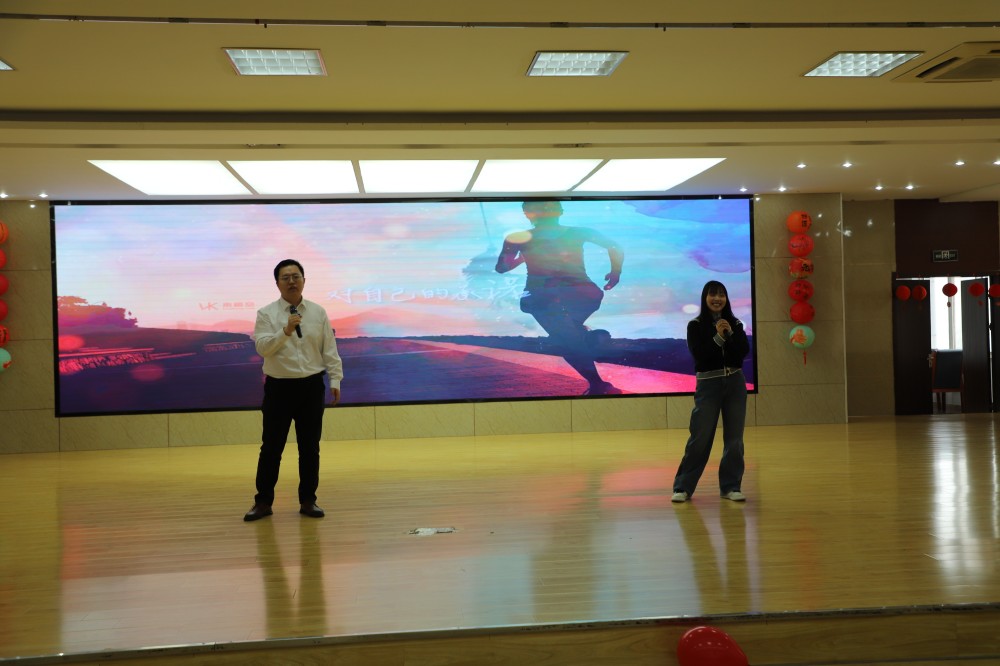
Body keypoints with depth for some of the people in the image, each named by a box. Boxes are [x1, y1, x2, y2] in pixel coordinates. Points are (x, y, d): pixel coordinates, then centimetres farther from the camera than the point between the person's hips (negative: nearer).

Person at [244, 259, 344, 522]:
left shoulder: (318, 312, 4)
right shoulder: (266, 313, -2)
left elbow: (329, 350, 4)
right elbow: (262, 347, -15)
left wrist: (335, 380, -1)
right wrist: (286, 331, -27)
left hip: (312, 386, 2)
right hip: (279, 387, -2)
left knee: (309, 448, 8)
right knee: (271, 447, 3)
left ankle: (308, 501, 19)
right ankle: (263, 501, 16)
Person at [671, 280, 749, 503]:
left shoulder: (735, 324, 7)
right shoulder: (695, 325, -2)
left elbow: (744, 351, -6)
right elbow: (699, 355, -13)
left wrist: (730, 333, -18)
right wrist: (718, 337, -20)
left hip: (735, 384, 3)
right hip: (708, 385, -3)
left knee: (734, 438, 5)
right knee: (700, 437, -4)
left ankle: (731, 486, 15)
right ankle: (683, 487, 4)